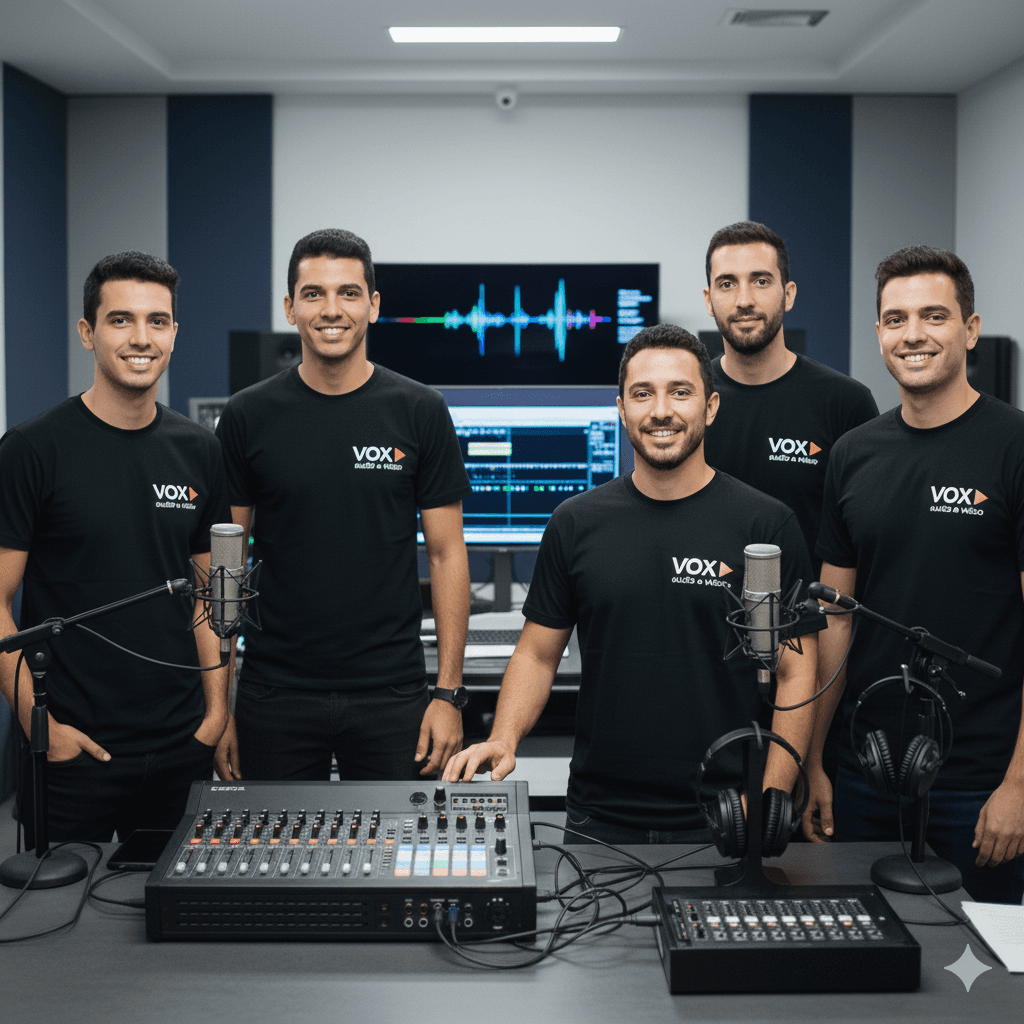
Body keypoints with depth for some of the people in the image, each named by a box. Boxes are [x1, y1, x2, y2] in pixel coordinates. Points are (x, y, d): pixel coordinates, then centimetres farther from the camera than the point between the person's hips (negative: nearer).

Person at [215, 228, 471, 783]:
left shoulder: (419, 411, -1)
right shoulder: (247, 416, 1)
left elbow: (447, 554, 1)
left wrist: (449, 692, -5)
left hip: (393, 696, 0)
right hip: (275, 696, 1)